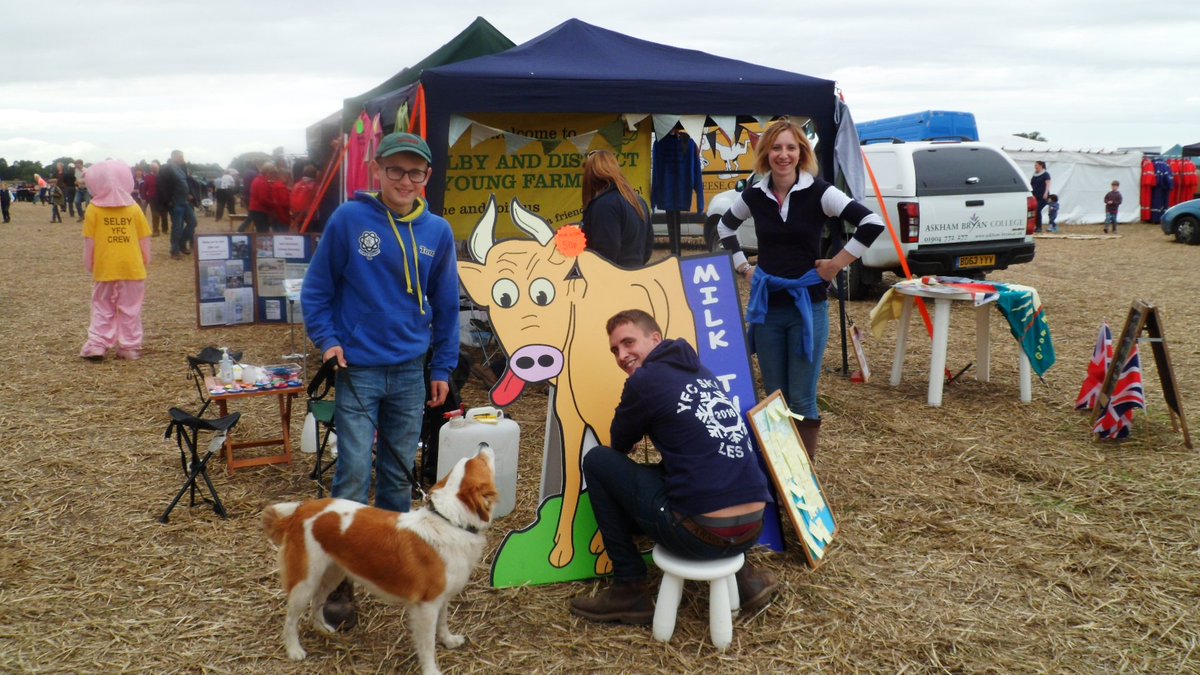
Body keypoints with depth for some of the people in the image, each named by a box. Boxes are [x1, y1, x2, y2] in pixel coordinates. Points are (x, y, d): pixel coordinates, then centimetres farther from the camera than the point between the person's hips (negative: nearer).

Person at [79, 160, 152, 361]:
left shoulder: (94, 209, -5)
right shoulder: (134, 208, -1)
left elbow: (89, 241, -3)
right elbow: (144, 240, 2)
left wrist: (88, 263, 9)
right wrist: (146, 261, 14)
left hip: (104, 269, -1)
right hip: (132, 268, 1)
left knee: (103, 309, 11)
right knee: (130, 310, 8)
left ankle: (97, 345, 5)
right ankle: (130, 347, 9)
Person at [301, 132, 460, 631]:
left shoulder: (438, 232, 1)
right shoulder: (349, 219, -7)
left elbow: (445, 305, 8)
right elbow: (317, 287, 1)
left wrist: (442, 369, 9)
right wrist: (327, 340, -9)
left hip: (410, 373, 3)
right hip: (358, 370, -3)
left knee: (400, 473, 13)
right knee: (354, 474, -5)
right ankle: (340, 582, 8)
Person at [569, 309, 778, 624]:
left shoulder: (645, 380, -5)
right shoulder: (703, 372, 16)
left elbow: (621, 444, 13)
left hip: (702, 533, -7)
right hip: (753, 527, 8)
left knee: (598, 460, 7)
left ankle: (629, 590, 12)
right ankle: (742, 573, 21)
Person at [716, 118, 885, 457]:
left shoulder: (818, 192, -9)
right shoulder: (754, 195, 3)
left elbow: (872, 222, -14)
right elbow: (724, 227, 22)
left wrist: (837, 263, -11)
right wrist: (742, 266, 12)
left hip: (808, 305, -3)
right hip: (766, 306, 4)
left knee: (802, 401, -1)